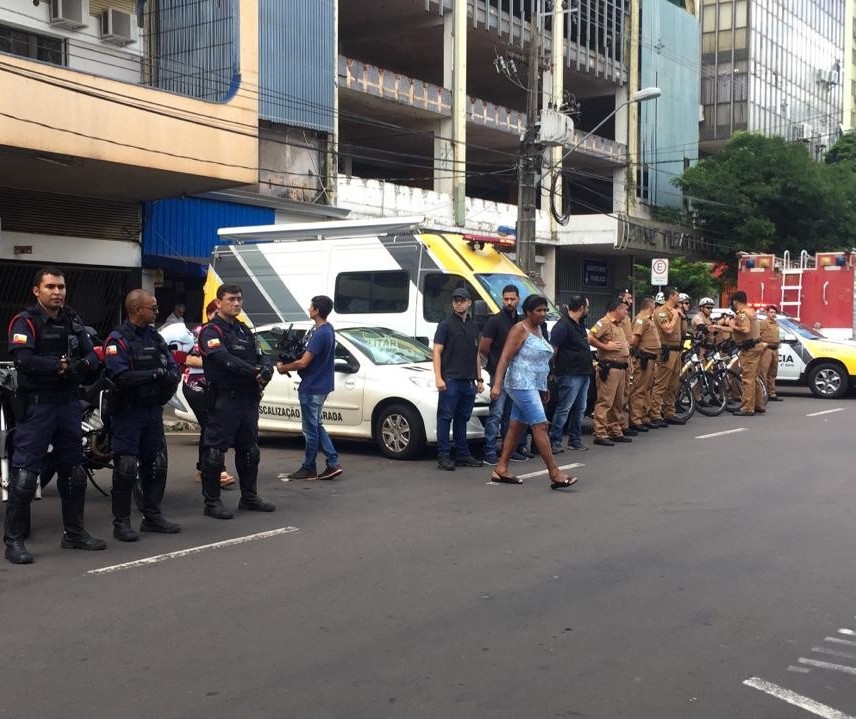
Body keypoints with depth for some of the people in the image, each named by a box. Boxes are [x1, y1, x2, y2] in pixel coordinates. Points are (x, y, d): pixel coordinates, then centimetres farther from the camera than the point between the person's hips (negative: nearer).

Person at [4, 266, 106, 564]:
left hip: (69, 403, 7)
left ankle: (74, 533, 26)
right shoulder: (25, 321, -8)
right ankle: (14, 540, 1)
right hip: (36, 405, -7)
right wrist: (62, 365, -18)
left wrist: (82, 365, -16)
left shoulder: (73, 321, 12)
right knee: (24, 474, -7)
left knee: (73, 471, 14)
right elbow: (24, 360, -23)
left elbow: (92, 355, 5)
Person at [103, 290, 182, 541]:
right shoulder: (118, 339, -11)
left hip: (153, 410, 8)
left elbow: (173, 368, 9)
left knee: (156, 464, 12)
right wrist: (154, 374, -22)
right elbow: (121, 377, -24)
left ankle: (152, 516, 24)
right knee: (126, 468, -6)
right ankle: (121, 522, 2)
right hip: (128, 412, -7)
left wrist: (170, 376, -14)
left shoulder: (155, 337, 13)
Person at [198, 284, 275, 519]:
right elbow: (225, 359, -22)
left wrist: (266, 368, -12)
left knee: (249, 451, 15)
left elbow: (260, 356, 12)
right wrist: (254, 372, -27)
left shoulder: (244, 330, 19)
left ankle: (249, 497, 27)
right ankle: (211, 502, 2)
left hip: (248, 399, 8)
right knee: (215, 451, -4)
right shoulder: (211, 331, -7)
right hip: (224, 400, -8)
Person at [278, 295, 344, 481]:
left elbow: (303, 362, -22)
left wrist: (283, 368, -5)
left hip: (312, 387, -10)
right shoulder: (328, 329, 9)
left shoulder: (319, 333, -22)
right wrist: (288, 364, 8)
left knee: (311, 429, 2)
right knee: (316, 427, 16)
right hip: (321, 385, 10)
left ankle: (309, 469, 12)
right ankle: (333, 463, 12)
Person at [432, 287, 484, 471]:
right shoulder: (446, 324, -1)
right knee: (445, 417, -4)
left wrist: (479, 379, 18)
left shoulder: (473, 326, 17)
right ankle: (443, 455, -2)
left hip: (468, 381, 6)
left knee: (462, 418, 11)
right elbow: (437, 352, -6)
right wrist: (438, 377, -15)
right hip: (450, 379, -6)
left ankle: (462, 455, 16)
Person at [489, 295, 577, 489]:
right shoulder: (520, 329, -10)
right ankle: (554, 473, -14)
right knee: (540, 425, -13)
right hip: (521, 384, -9)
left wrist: (544, 389, 23)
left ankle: (501, 469, 15)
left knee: (516, 427, 10)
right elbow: (505, 357, -16)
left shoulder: (538, 329, 16)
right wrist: (497, 384, -24)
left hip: (534, 386, 9)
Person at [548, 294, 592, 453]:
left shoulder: (580, 324, 15)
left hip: (584, 373, 9)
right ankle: (554, 441, -4)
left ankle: (575, 440, 21)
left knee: (580, 409, 13)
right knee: (564, 409, -8)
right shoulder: (563, 325, -15)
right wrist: (555, 369, -18)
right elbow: (553, 349, -18)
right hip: (570, 375, -9)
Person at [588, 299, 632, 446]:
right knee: (605, 401, -9)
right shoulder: (604, 322, -10)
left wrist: (626, 347, 17)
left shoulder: (618, 325, 21)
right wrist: (606, 346, -18)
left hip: (620, 367, 10)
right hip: (609, 367, -10)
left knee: (617, 402, 15)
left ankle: (615, 432, 23)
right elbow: (590, 338, -22)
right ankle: (600, 434, -8)